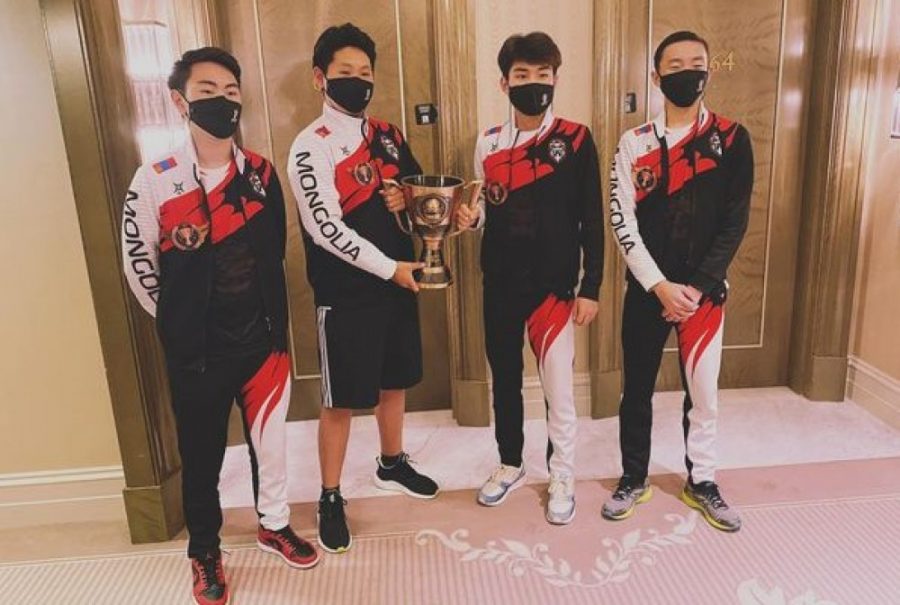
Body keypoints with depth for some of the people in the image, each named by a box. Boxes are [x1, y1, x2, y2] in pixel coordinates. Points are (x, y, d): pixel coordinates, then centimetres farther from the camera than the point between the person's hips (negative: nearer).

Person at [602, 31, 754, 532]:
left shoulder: (732, 139, 0)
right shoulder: (634, 144, 0)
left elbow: (736, 221, -5)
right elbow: (622, 221, -6)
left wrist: (698, 286, -12)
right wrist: (660, 285, -13)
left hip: (704, 290, 0)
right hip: (647, 290, 0)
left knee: (703, 393, 10)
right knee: (637, 390, 9)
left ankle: (701, 482, 30)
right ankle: (634, 479, 28)